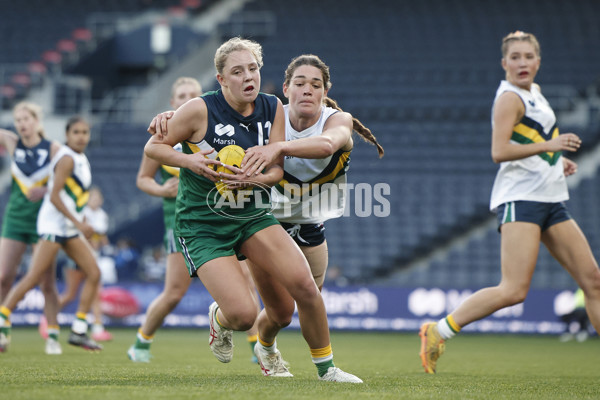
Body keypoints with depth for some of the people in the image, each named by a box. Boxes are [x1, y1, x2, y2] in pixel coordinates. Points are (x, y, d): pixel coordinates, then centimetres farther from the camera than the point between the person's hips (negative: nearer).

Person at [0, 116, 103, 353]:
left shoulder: (81, 159, 13)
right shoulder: (67, 159, -14)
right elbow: (54, 196, -20)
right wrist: (78, 223, -20)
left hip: (70, 228, 9)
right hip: (53, 224, -9)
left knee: (94, 274, 3)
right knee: (34, 277, -12)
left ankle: (78, 331, 6)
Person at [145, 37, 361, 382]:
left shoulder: (273, 108, -1)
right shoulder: (201, 110, -15)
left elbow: (277, 169, 2)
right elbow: (153, 146, -5)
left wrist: (256, 178, -20)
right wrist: (189, 160, -23)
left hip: (252, 215, 4)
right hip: (202, 224, -4)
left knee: (304, 285, -16)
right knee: (243, 314, -18)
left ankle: (326, 368, 7)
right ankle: (220, 319, 24)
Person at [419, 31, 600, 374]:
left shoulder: (534, 94, 19)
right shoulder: (510, 98, -8)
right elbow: (499, 151, -20)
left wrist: (557, 160, 19)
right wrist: (548, 145, -26)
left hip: (551, 202, 9)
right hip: (521, 199, -9)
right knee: (514, 290, -18)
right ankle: (438, 332, -9)